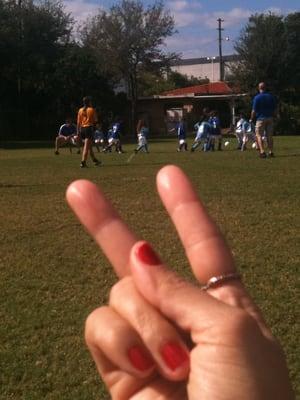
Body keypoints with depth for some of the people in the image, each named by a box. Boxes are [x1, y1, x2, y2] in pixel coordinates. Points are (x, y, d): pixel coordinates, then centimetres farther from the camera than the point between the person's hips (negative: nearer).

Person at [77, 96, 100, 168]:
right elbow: (95, 120, -4)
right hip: (89, 128, -5)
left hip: (82, 129, 5)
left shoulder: (80, 110, 7)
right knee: (86, 147, -8)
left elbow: (78, 122, 6)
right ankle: (83, 162, -15)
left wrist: (78, 131, 10)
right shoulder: (91, 109, -5)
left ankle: (95, 160, 30)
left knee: (89, 146, 18)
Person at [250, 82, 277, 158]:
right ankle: (271, 152, 7)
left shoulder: (257, 97, -8)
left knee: (259, 135, 0)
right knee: (270, 136, 10)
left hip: (261, 118, -4)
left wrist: (251, 119, 3)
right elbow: (274, 109, 8)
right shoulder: (271, 96, 5)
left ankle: (262, 151, -13)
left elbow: (254, 110, -9)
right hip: (270, 118, 4)